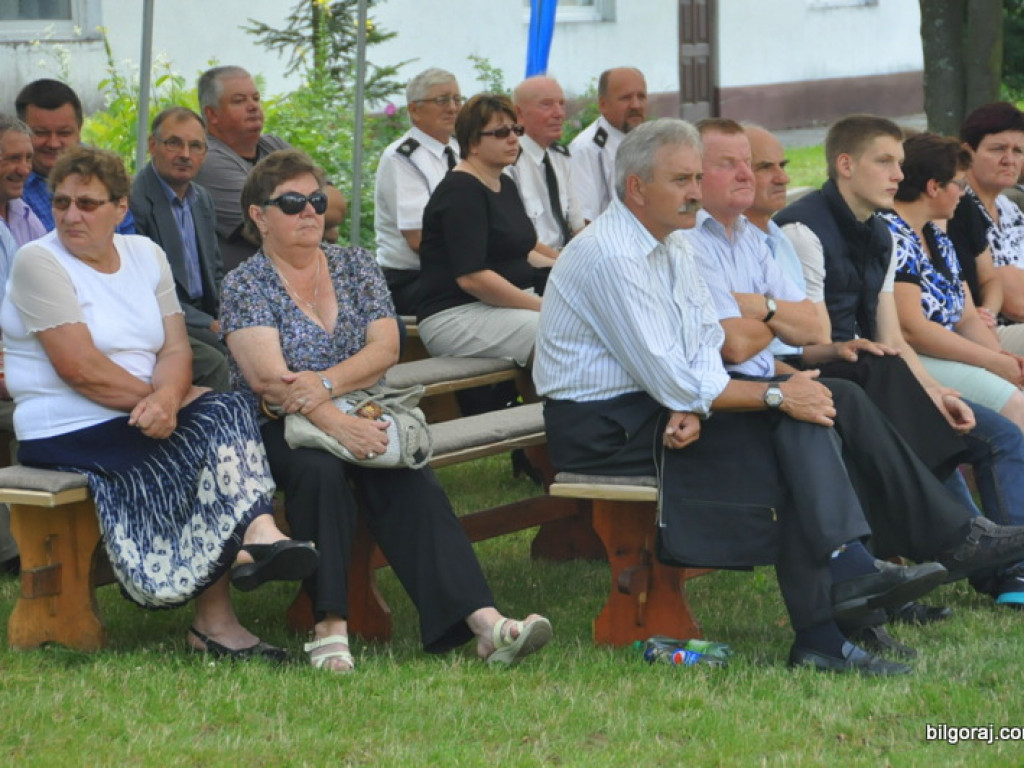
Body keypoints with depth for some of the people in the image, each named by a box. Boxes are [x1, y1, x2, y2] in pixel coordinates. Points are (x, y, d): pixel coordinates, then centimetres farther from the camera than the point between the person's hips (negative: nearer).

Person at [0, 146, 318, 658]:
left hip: (143, 418, 6)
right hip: (67, 434, -6)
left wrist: (166, 398, -19)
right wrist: (150, 399, -14)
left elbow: (176, 348, 2)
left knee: (223, 414, -22)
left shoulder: (144, 255, 13)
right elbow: (76, 366, -16)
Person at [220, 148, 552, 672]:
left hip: (360, 417, 3)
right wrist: (336, 425, -28)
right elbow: (268, 378, -14)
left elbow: (385, 348, 1)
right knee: (319, 470, -36)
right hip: (279, 431, -2)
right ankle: (329, 628, -39)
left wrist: (326, 383, -17)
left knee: (407, 480, -28)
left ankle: (481, 620, -44)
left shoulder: (356, 266, 14)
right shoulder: (245, 285, 1)